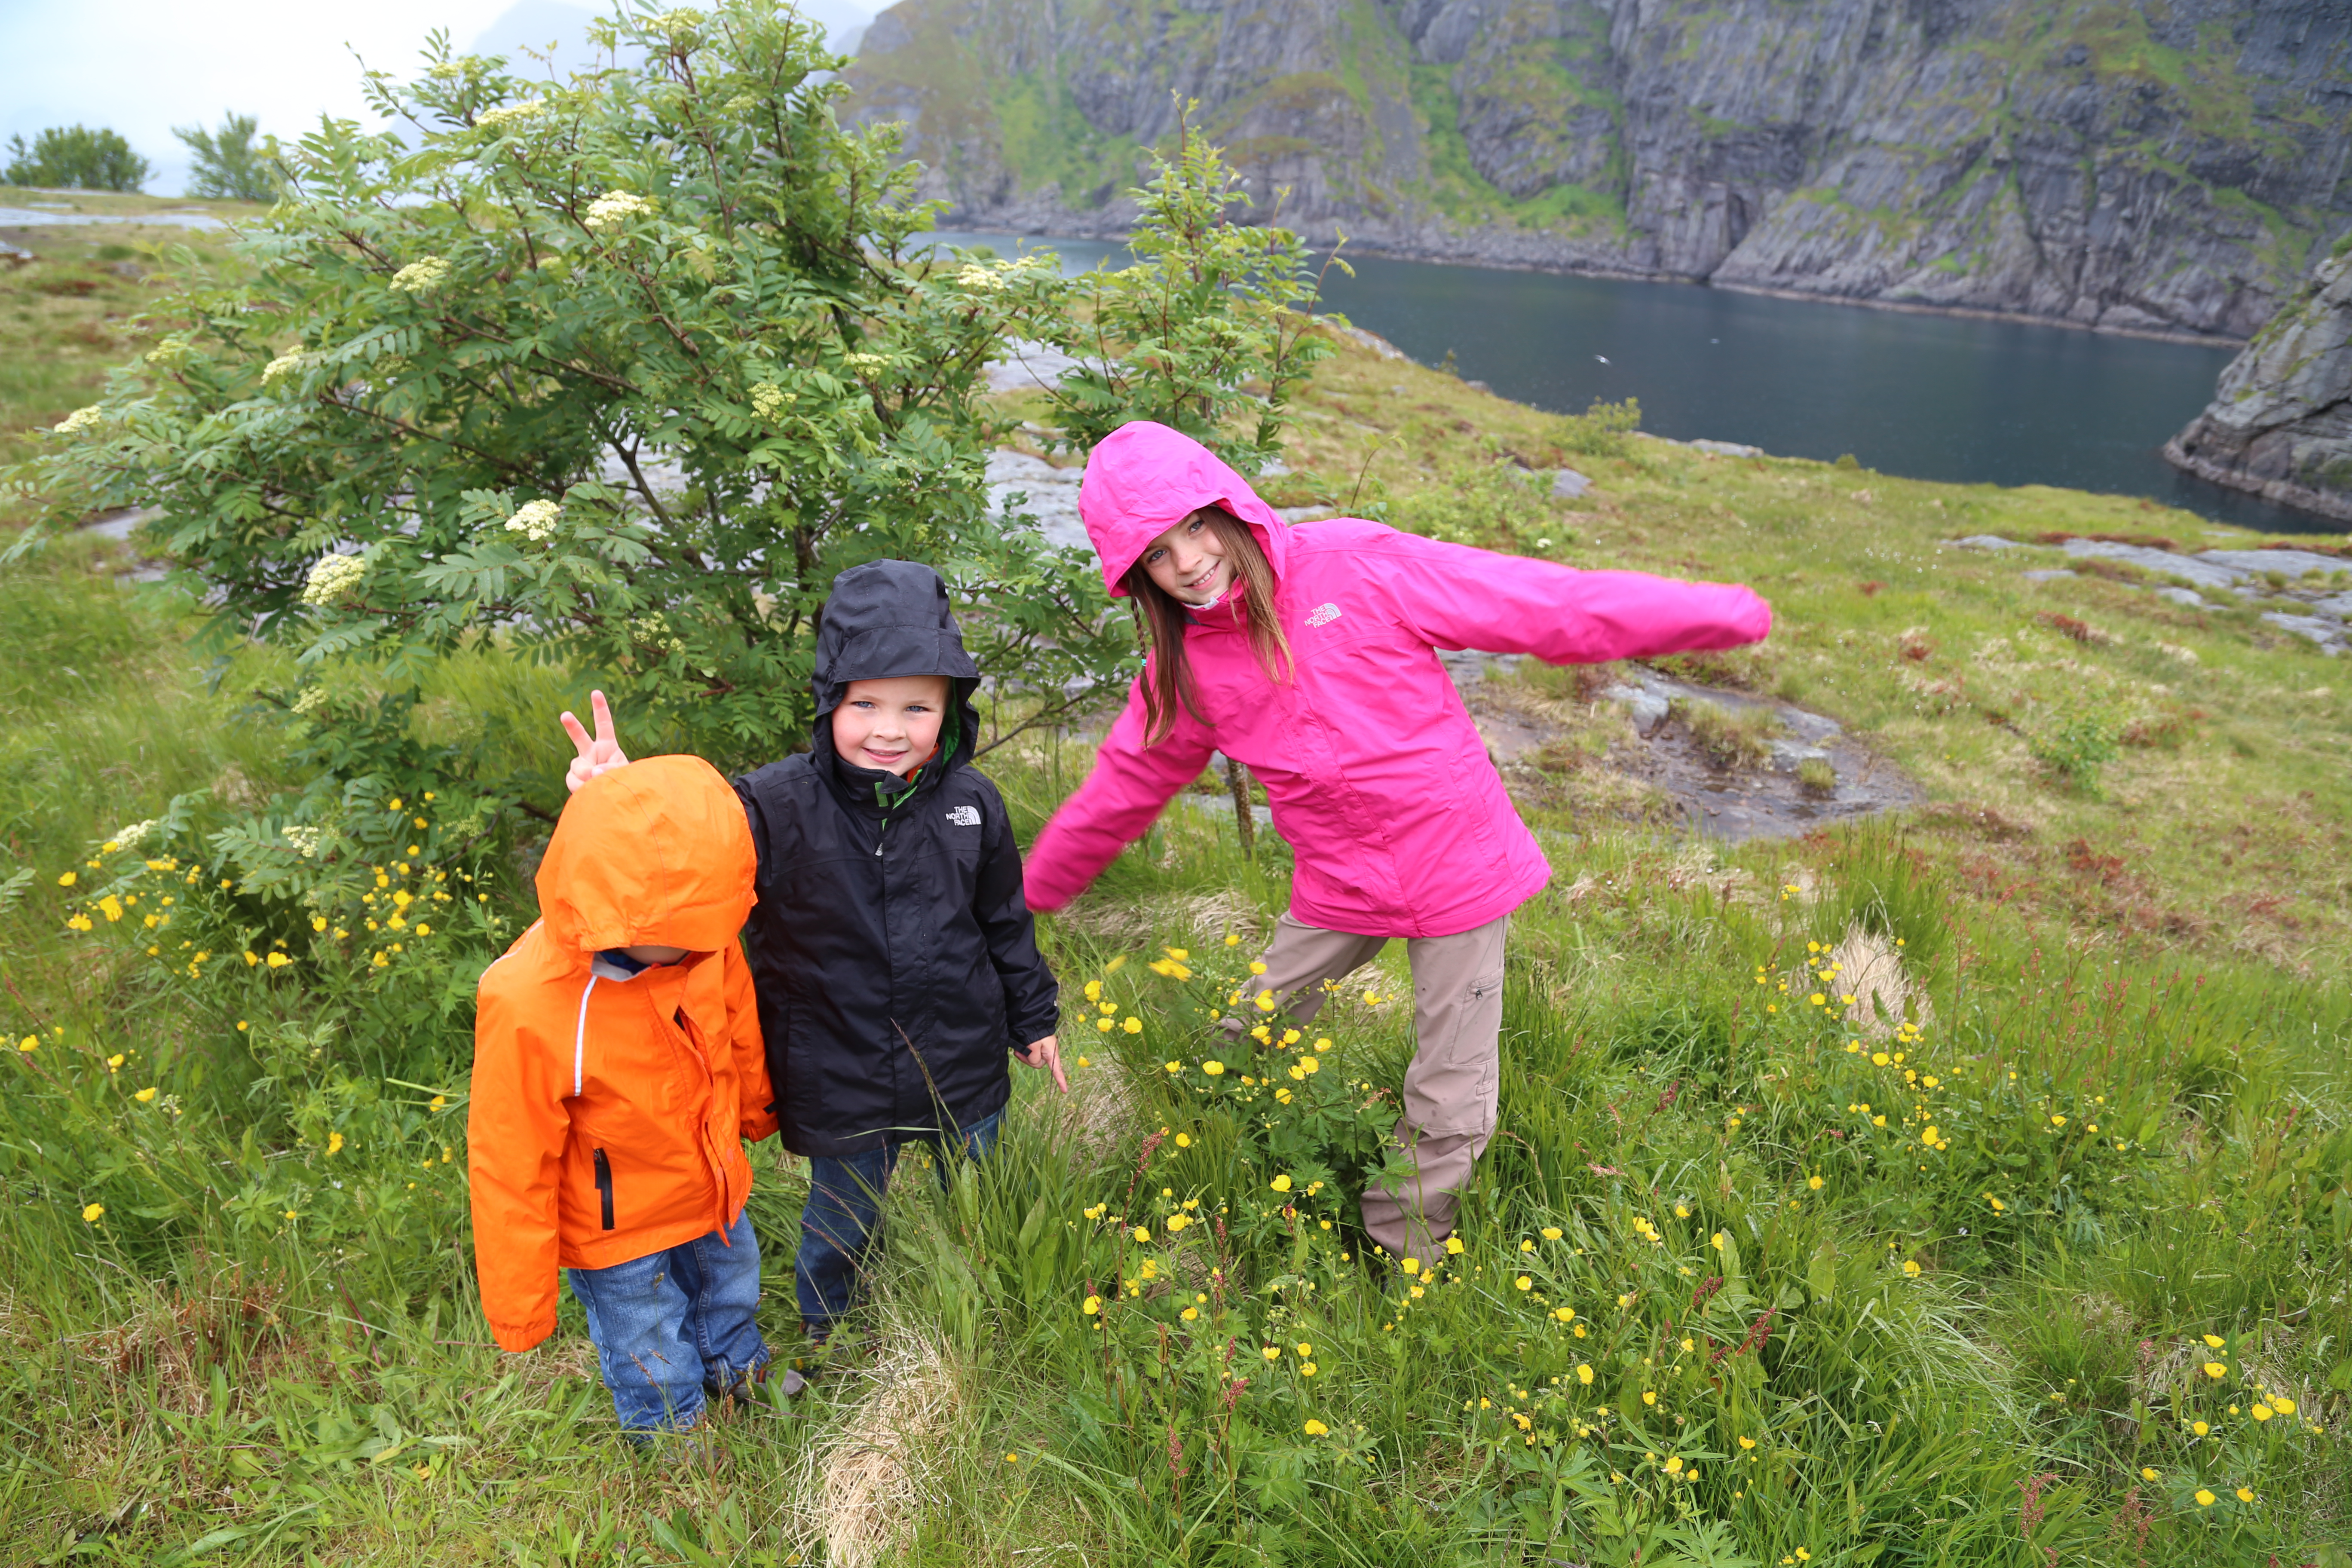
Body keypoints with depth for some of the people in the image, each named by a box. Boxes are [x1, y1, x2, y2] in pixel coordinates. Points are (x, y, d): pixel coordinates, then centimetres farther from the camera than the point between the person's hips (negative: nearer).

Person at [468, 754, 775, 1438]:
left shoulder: (703, 940, -21)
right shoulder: (524, 1005, -35)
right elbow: (509, 1169, -23)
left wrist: (757, 1112, 22)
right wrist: (521, 1302, -12)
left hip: (716, 1198, 5)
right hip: (619, 1236, -4)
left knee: (733, 1308, 32)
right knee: (662, 1393, 19)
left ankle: (739, 1371, 64)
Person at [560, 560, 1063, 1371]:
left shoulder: (970, 801, -9)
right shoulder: (780, 804, -20)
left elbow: (1006, 919, 4)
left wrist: (1033, 1019, 13)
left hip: (964, 1069, 3)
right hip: (841, 1083, -2)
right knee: (843, 1221, 19)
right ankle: (824, 1336, 50)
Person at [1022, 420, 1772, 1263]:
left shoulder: (1354, 566, -14)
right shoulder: (1184, 666, 0)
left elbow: (1546, 604, -13)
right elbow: (1120, 788, 14)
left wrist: (1715, 612, -12)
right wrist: (1024, 894, 21)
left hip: (1456, 867, -4)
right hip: (1338, 889, 4)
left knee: (1448, 1108, 4)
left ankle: (1398, 1260, 30)